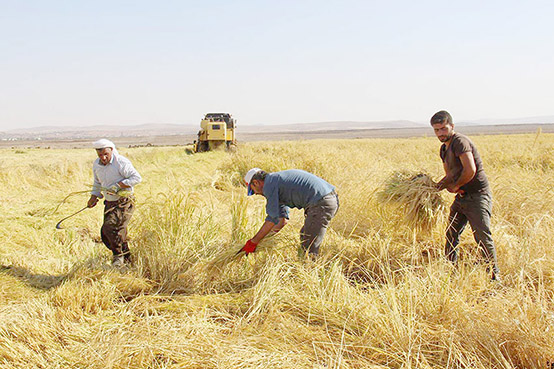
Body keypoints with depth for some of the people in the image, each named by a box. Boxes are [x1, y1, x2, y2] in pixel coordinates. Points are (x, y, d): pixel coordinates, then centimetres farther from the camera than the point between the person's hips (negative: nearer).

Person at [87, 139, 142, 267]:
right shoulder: (96, 164, 6)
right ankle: (126, 260, 22)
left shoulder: (121, 162, -16)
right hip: (109, 203, 8)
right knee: (105, 234, 7)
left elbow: (137, 177, -18)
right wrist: (94, 196, 11)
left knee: (110, 227, -25)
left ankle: (119, 255, -4)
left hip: (124, 202, -8)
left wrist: (119, 185, -24)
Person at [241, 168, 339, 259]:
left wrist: (253, 241, 0)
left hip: (321, 203, -11)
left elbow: (272, 218, -7)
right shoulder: (278, 179, 27)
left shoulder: (269, 184, -3)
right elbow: (282, 219, 29)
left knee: (309, 250, -7)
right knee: (304, 237, 23)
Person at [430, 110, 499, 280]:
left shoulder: (460, 141, -15)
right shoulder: (444, 148, 15)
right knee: (451, 234, 9)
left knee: (482, 237, -11)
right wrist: (436, 188, 5)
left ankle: (494, 274, 3)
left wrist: (456, 186, -10)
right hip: (461, 197, 9)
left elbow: (470, 170, -24)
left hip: (478, 196, -9)